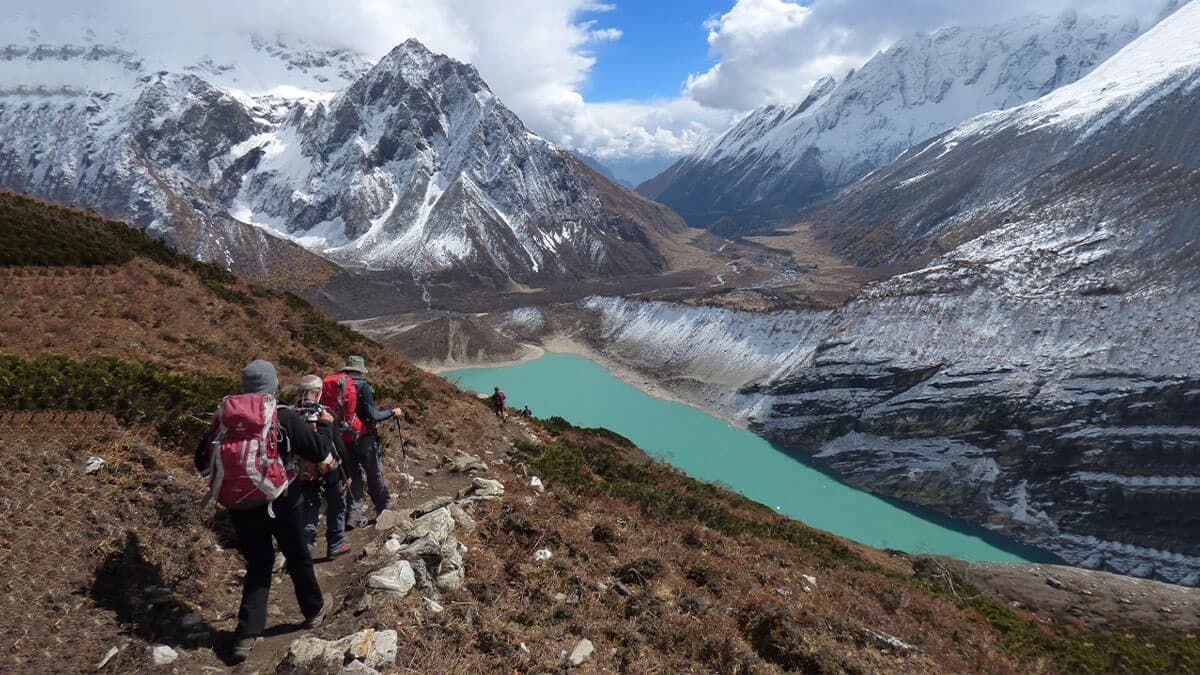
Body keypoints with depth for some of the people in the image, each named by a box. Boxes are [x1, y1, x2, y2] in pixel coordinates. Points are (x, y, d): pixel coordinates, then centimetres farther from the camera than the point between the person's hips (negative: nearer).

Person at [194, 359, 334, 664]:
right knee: (298, 558, 17)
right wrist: (325, 424, 9)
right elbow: (320, 453, -7)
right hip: (281, 503, -3)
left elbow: (203, 461, 2)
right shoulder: (286, 417, -14)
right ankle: (314, 609, 36)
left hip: (242, 505, 3)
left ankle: (246, 634, 10)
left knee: (257, 565, 15)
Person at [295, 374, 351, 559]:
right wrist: (346, 469, -2)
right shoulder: (324, 414, -14)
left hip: (304, 472, 3)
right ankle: (335, 544, 21)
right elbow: (338, 444, -11)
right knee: (336, 506, 14)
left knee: (309, 507, 16)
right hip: (329, 468, -3)